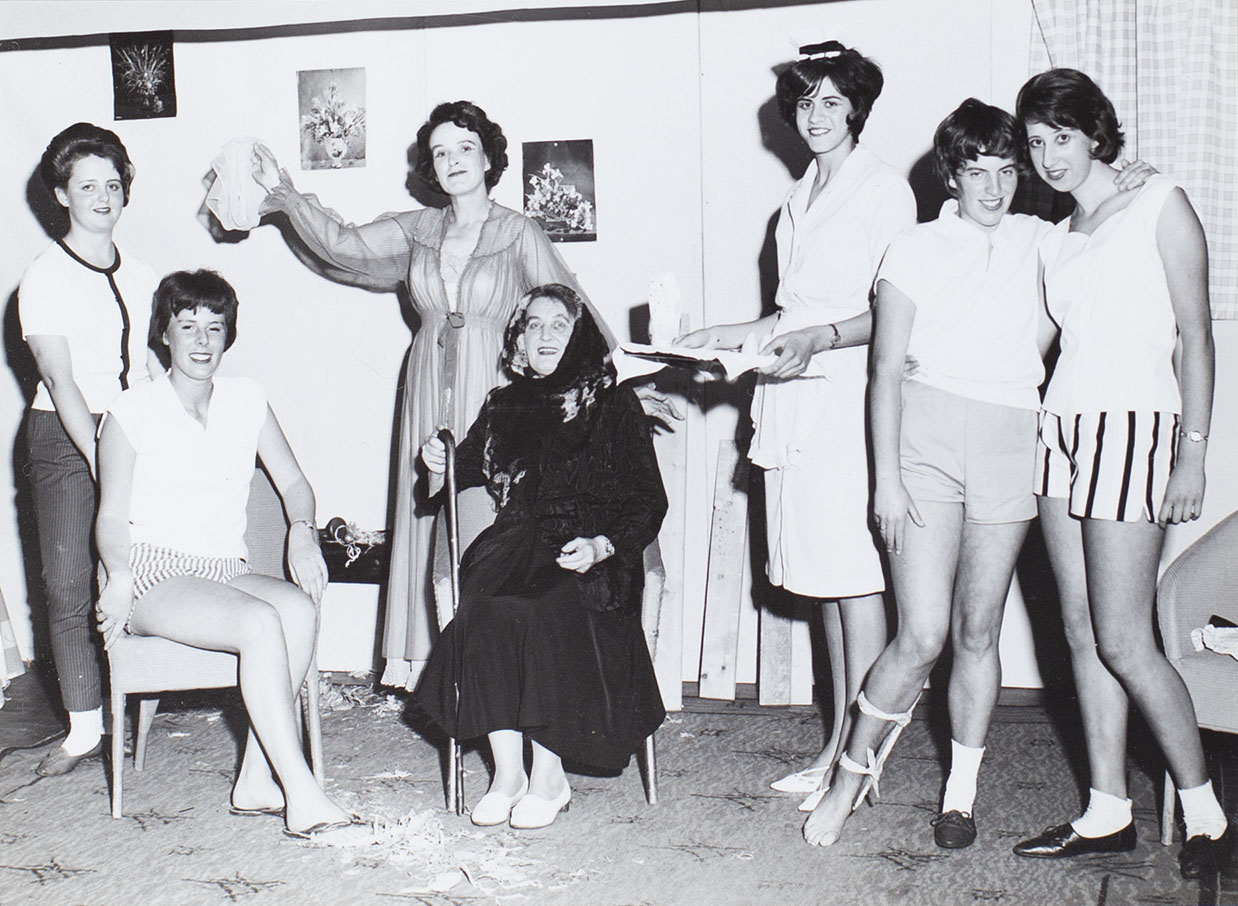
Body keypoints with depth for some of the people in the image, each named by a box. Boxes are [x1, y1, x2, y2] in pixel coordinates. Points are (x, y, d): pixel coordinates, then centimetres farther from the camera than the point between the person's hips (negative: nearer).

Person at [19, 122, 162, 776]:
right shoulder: (44, 279, -3)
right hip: (64, 437, -3)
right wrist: (102, 465, -18)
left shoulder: (140, 276, 12)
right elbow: (60, 381, -11)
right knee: (69, 582, -6)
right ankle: (84, 727, 3)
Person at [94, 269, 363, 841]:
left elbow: (293, 482, 17)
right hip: (152, 573, -4)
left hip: (225, 571, 4)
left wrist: (302, 532, -5)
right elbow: (111, 516, 3)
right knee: (261, 623, -33)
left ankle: (255, 781, -26)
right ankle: (300, 796, -33)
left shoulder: (246, 401, 14)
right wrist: (119, 578, -17)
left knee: (300, 607, -30)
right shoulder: (131, 412, 4)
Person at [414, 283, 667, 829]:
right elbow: (471, 467, 32)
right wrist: (441, 463, 8)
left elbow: (647, 502, 3)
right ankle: (507, 773, -25)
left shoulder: (614, 406, 7)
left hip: (587, 558, -3)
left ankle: (549, 777, -23)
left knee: (539, 611, -34)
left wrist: (600, 545, -14)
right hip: (513, 547, 3)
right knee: (484, 610, -30)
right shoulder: (502, 406, 19)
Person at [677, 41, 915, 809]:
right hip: (799, 400, 8)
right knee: (824, 577, 9)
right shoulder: (800, 197, 20)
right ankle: (838, 744, 15)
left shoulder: (884, 189, -4)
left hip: (850, 394, -8)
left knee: (854, 574, -7)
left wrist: (819, 339, -23)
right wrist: (724, 337, 17)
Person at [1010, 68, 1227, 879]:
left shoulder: (1159, 206, -1)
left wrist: (1194, 453, -10)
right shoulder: (1055, 241, 16)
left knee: (1124, 642, -8)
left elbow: (1196, 336, -4)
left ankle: (1205, 809, 8)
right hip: (1062, 428, 6)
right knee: (1083, 633, 6)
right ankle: (1108, 813, 13)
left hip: (1134, 428, -6)